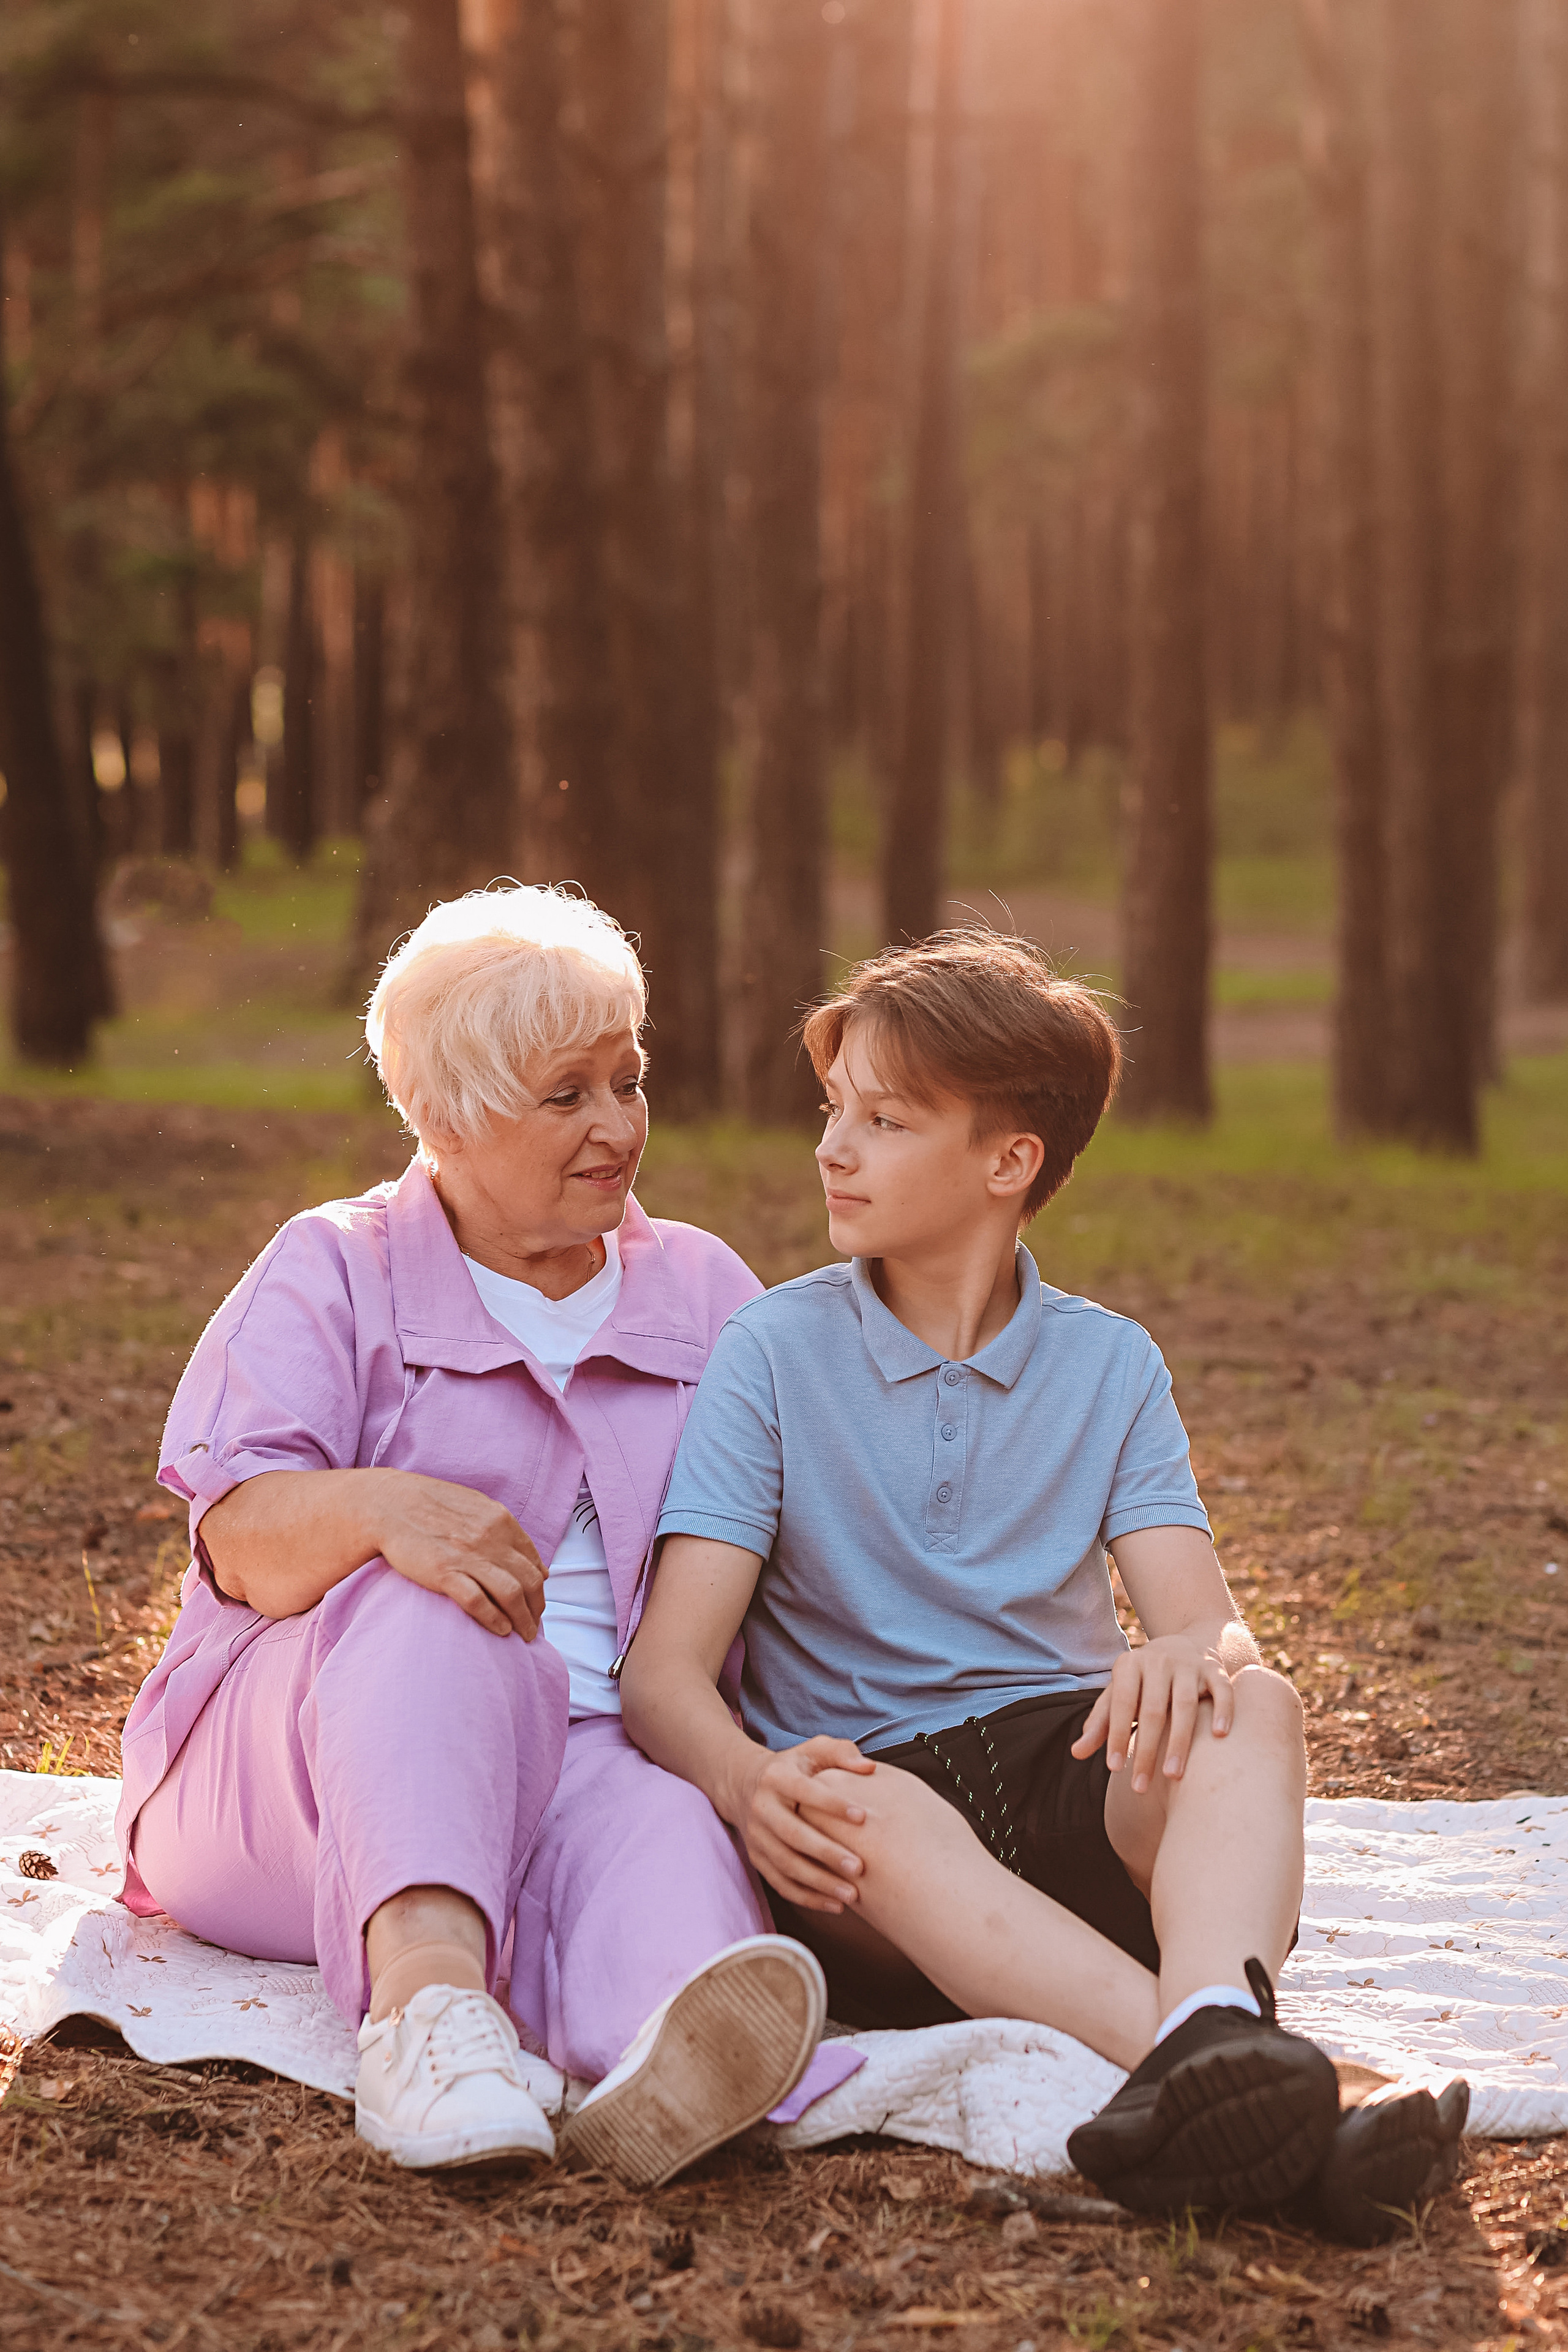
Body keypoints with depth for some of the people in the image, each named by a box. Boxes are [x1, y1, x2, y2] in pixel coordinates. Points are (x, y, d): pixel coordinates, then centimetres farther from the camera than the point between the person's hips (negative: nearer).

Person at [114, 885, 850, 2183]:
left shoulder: (707, 1293, 19)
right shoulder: (332, 1272, 9)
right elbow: (246, 1542, -8)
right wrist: (377, 1509, -32)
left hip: (584, 1759, 2)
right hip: (292, 1763, -2)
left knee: (660, 1818, -35)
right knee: (431, 1620, -36)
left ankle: (663, 2060, -69)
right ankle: (428, 1984, -62)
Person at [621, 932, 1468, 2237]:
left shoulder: (1110, 1364, 11)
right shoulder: (776, 1351, 4)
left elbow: (1205, 1621, -2)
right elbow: (665, 1670, -5)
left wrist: (1195, 1654, -29)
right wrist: (748, 1782, -29)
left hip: (1072, 1783, 2)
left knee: (1254, 1708, -28)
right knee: (867, 1816, -37)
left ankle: (1212, 2026, -60)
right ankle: (1255, 2100, -60)